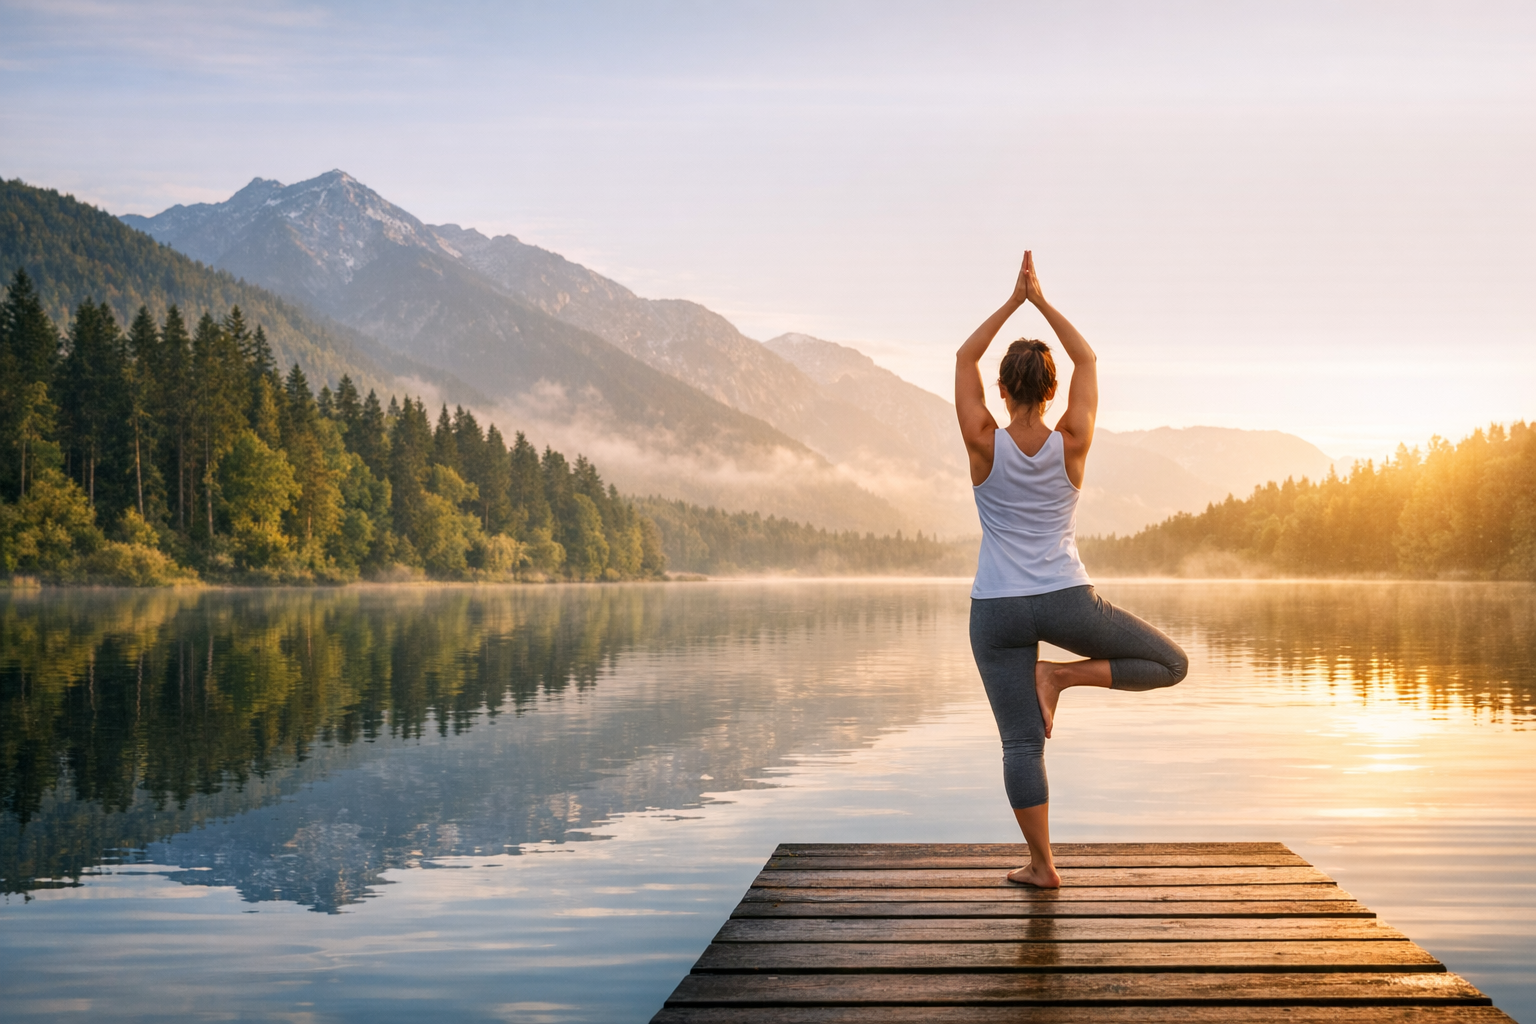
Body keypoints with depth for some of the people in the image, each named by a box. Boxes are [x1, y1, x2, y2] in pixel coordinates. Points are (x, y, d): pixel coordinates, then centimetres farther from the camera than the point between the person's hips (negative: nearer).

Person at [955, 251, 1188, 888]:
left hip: (997, 612, 1)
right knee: (1170, 663, 15)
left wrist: (1014, 300, 5)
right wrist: (1042, 301, 10)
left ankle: (1042, 865, 7)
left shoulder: (985, 446, -8)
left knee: (1021, 742, 6)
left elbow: (964, 359, 4)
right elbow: (1087, 360, 7)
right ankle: (1062, 676, -1)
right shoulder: (1071, 444, -7)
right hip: (1066, 602, -1)